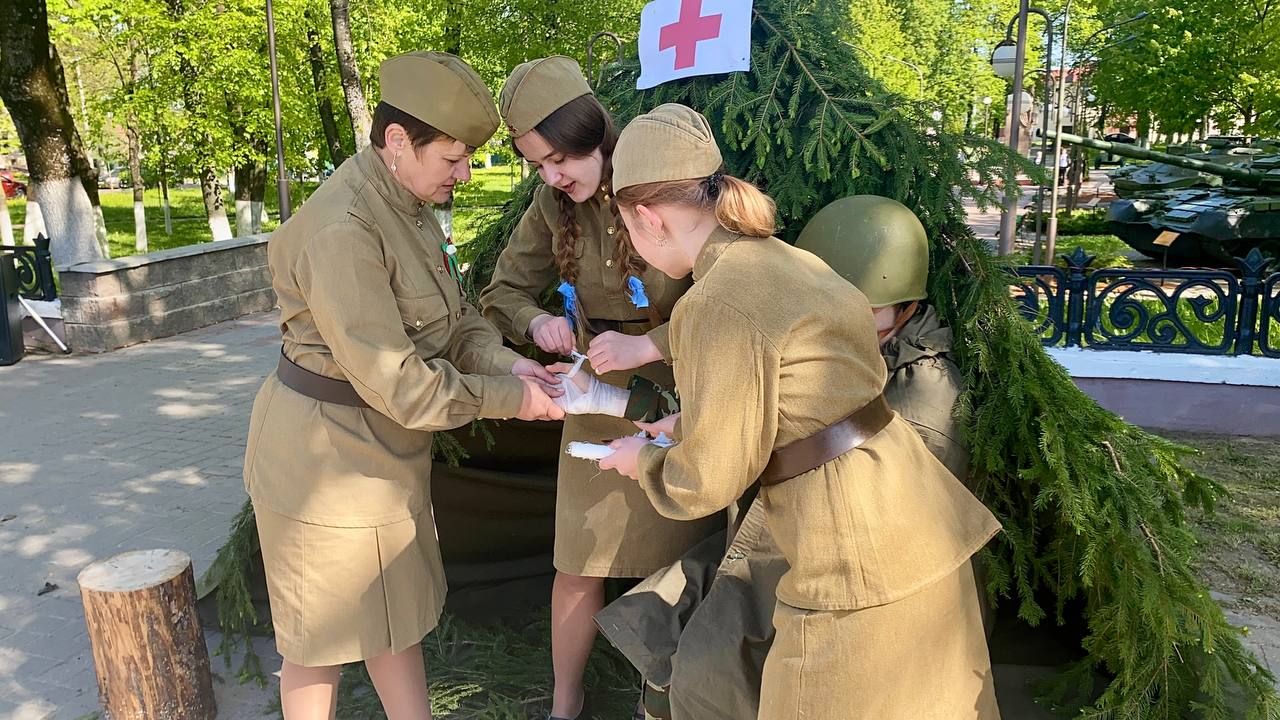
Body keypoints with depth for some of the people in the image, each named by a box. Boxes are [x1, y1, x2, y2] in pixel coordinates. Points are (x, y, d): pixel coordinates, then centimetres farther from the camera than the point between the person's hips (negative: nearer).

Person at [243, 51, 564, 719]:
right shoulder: (342, 231, -28)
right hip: (324, 455, -9)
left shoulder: (409, 206, 3)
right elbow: (395, 382, -28)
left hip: (383, 449, 9)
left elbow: (454, 318, 5)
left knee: (394, 613, 21)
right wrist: (509, 398, -19)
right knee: (322, 638, 12)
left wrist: (507, 363, -13)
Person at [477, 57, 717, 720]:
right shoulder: (553, 204, -3)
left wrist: (649, 345, -30)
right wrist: (537, 322, -15)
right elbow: (502, 292, 6)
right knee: (576, 568, 8)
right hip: (597, 403, 4)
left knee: (672, 568, 10)